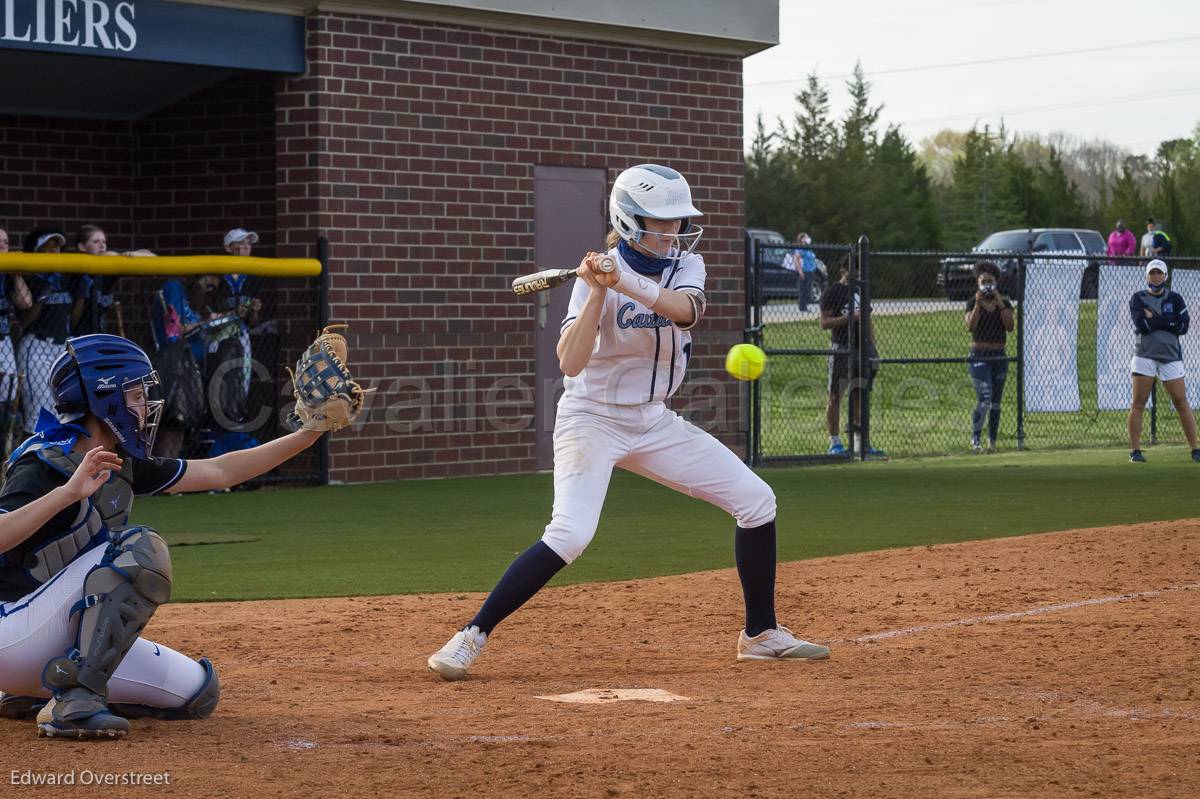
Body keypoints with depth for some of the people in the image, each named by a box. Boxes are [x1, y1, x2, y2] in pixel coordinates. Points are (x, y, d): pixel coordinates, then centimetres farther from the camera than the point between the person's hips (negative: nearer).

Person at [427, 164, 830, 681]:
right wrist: (599, 291, -36)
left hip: (654, 422, 6)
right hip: (593, 420, -6)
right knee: (569, 535, -26)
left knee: (756, 501, 1)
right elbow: (570, 363, -28)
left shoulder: (685, 264, -1)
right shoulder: (601, 275, -16)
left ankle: (761, 634, 14)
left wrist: (628, 283, -39)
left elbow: (686, 309, -26)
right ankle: (470, 638, -16)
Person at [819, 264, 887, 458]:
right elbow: (825, 323, -10)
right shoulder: (832, 291, -3)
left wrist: (872, 348, 14)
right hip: (841, 349, -6)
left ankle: (860, 442, 9)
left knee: (859, 396, 7)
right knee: (835, 396, -3)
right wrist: (850, 317, -20)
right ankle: (834, 442, -1)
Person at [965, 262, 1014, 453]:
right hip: (979, 356, -3)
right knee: (984, 398, -18)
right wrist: (978, 304, -22)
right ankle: (975, 439, -9)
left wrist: (1000, 304, -15)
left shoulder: (1004, 302, 4)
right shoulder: (973, 302, -1)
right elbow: (970, 326, -15)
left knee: (996, 401, 7)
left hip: (999, 356, 3)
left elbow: (1010, 327, -9)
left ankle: (992, 441, 16)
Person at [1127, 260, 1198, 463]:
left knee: (1181, 402, -2)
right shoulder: (1138, 298, 4)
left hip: (1171, 357, 1)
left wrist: (1154, 319, -10)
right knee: (1138, 403, -5)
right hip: (1145, 356, -1)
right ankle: (1135, 450, -1)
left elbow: (1183, 326, -7)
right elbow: (1141, 324, -13)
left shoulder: (1175, 299, 8)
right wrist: (1168, 321, -9)